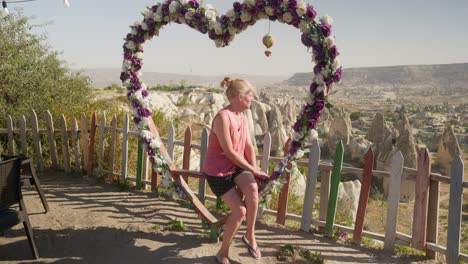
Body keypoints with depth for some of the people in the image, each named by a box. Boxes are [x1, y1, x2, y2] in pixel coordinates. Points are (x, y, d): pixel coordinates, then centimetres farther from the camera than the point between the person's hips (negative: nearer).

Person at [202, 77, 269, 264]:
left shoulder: (243, 117, 3)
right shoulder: (223, 117, -23)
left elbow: (249, 147, 4)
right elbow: (229, 152, -22)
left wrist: (255, 171, -8)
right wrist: (253, 170, -15)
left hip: (237, 166, 6)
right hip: (217, 170, -6)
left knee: (252, 188, -26)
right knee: (239, 210, -12)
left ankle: (249, 235, -4)